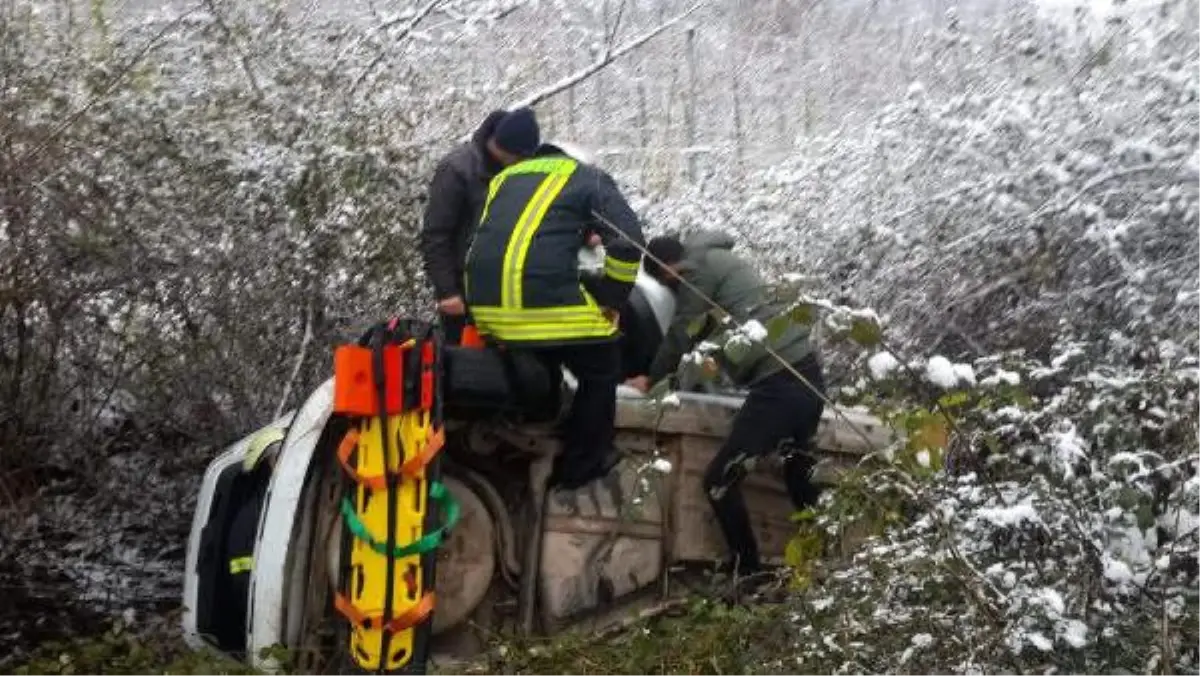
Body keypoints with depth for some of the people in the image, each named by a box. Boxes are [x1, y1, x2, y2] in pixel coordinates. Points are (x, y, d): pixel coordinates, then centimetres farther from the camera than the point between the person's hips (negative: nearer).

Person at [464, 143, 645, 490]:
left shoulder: (504, 178, 31)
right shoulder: (589, 177, 16)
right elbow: (627, 242, 2)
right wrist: (609, 298, 10)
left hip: (486, 302, 6)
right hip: (547, 300, -6)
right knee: (600, 372, 17)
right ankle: (580, 466, 19)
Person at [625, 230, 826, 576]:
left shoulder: (697, 269, -2)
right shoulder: (720, 260, 24)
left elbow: (681, 333, 3)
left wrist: (651, 379, 15)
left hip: (778, 381, -9)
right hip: (807, 372, 10)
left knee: (719, 480, -2)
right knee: (799, 477, 20)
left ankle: (749, 573, 0)